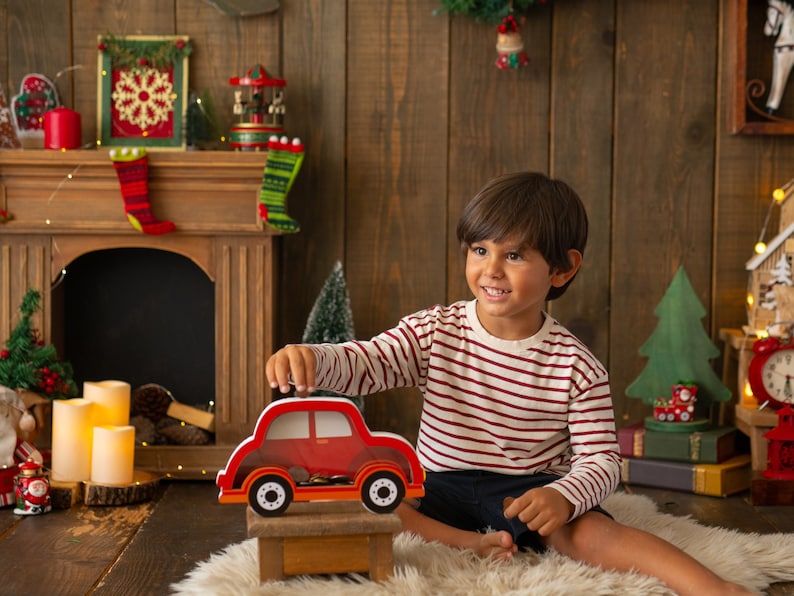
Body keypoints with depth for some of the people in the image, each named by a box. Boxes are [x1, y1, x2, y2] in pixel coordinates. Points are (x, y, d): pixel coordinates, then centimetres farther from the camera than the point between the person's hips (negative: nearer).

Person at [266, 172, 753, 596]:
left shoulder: (577, 368, -7)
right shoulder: (433, 333, -2)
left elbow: (600, 459, -9)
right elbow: (360, 364, -12)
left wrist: (564, 495, -32)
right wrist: (309, 357, -36)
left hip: (528, 492, -3)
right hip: (440, 488, 3)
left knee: (590, 533, -33)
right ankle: (466, 544, -21)